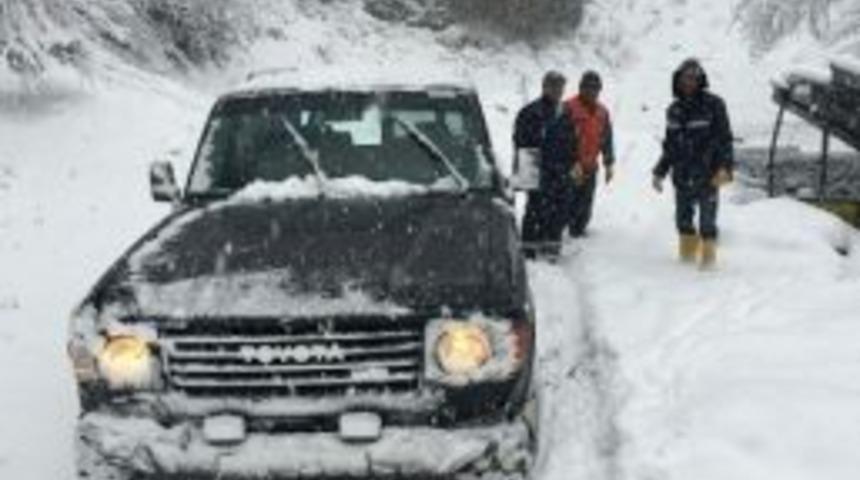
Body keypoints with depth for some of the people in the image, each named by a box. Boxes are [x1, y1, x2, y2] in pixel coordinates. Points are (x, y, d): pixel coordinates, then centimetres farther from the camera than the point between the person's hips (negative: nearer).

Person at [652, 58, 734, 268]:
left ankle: (708, 256, 9)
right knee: (683, 219, 8)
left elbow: (725, 139, -6)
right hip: (682, 176, 5)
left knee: (707, 220, -4)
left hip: (707, 176, -5)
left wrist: (725, 168, -17)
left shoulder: (713, 105, -3)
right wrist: (660, 172, 17)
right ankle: (688, 253, 23)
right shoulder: (674, 110, 13)